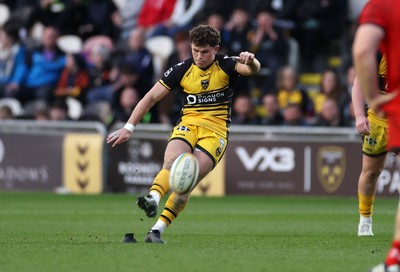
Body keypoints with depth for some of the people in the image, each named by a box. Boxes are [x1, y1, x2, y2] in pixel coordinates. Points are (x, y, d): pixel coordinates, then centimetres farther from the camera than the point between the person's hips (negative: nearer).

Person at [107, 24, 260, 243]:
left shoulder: (226, 66, 0)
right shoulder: (182, 70, 4)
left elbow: (252, 70, -17)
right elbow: (152, 97, 5)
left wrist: (251, 61, -43)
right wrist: (129, 127, -2)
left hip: (216, 131, -2)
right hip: (188, 125, 2)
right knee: (172, 162, -31)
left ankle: (157, 231, -17)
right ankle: (153, 199, -56)